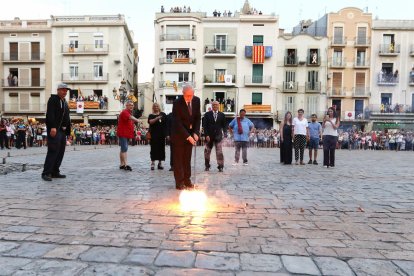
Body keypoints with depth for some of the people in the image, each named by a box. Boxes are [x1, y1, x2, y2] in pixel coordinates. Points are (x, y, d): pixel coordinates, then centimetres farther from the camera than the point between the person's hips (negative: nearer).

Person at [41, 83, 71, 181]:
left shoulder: (65, 102, 21)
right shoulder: (53, 99, -3)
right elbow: (50, 114, -15)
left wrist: (67, 130, 13)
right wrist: (53, 127, -25)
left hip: (62, 130, 9)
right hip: (53, 130, -8)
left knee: (61, 152, 8)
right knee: (53, 151, -12)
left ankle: (55, 172, 15)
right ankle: (46, 173, -7)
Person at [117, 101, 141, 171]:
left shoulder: (129, 113, 19)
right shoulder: (125, 112, -12)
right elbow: (131, 117, -35)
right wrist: (137, 120, -51)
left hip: (127, 134, 10)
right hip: (123, 133, -10)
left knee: (123, 149, 12)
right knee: (124, 149, -14)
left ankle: (122, 164, 17)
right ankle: (126, 165, -17)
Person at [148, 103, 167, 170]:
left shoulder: (163, 114, 10)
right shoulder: (151, 115, 5)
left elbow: (166, 123, 12)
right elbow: (150, 122, -14)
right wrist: (157, 118, -28)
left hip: (162, 134, 2)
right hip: (154, 134, -2)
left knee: (161, 148, 5)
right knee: (154, 148, -2)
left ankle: (160, 163, 14)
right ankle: (152, 163, 4)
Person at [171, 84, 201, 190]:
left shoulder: (197, 100, -5)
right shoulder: (177, 103, -20)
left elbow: (198, 117, 1)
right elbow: (177, 122, -22)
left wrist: (195, 132, -10)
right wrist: (188, 136, -25)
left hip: (190, 133, 5)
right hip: (179, 133, -5)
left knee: (187, 158, 10)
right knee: (178, 158, 1)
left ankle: (187, 180, 19)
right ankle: (179, 182, 7)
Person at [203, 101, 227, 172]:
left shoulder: (222, 115, 6)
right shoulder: (207, 114, 3)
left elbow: (224, 125, 8)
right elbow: (204, 126, -1)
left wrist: (225, 133, -7)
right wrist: (206, 135, -10)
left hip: (218, 136, 0)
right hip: (209, 136, 1)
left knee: (219, 152, -7)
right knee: (207, 152, 8)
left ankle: (220, 166, 2)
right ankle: (207, 166, 22)